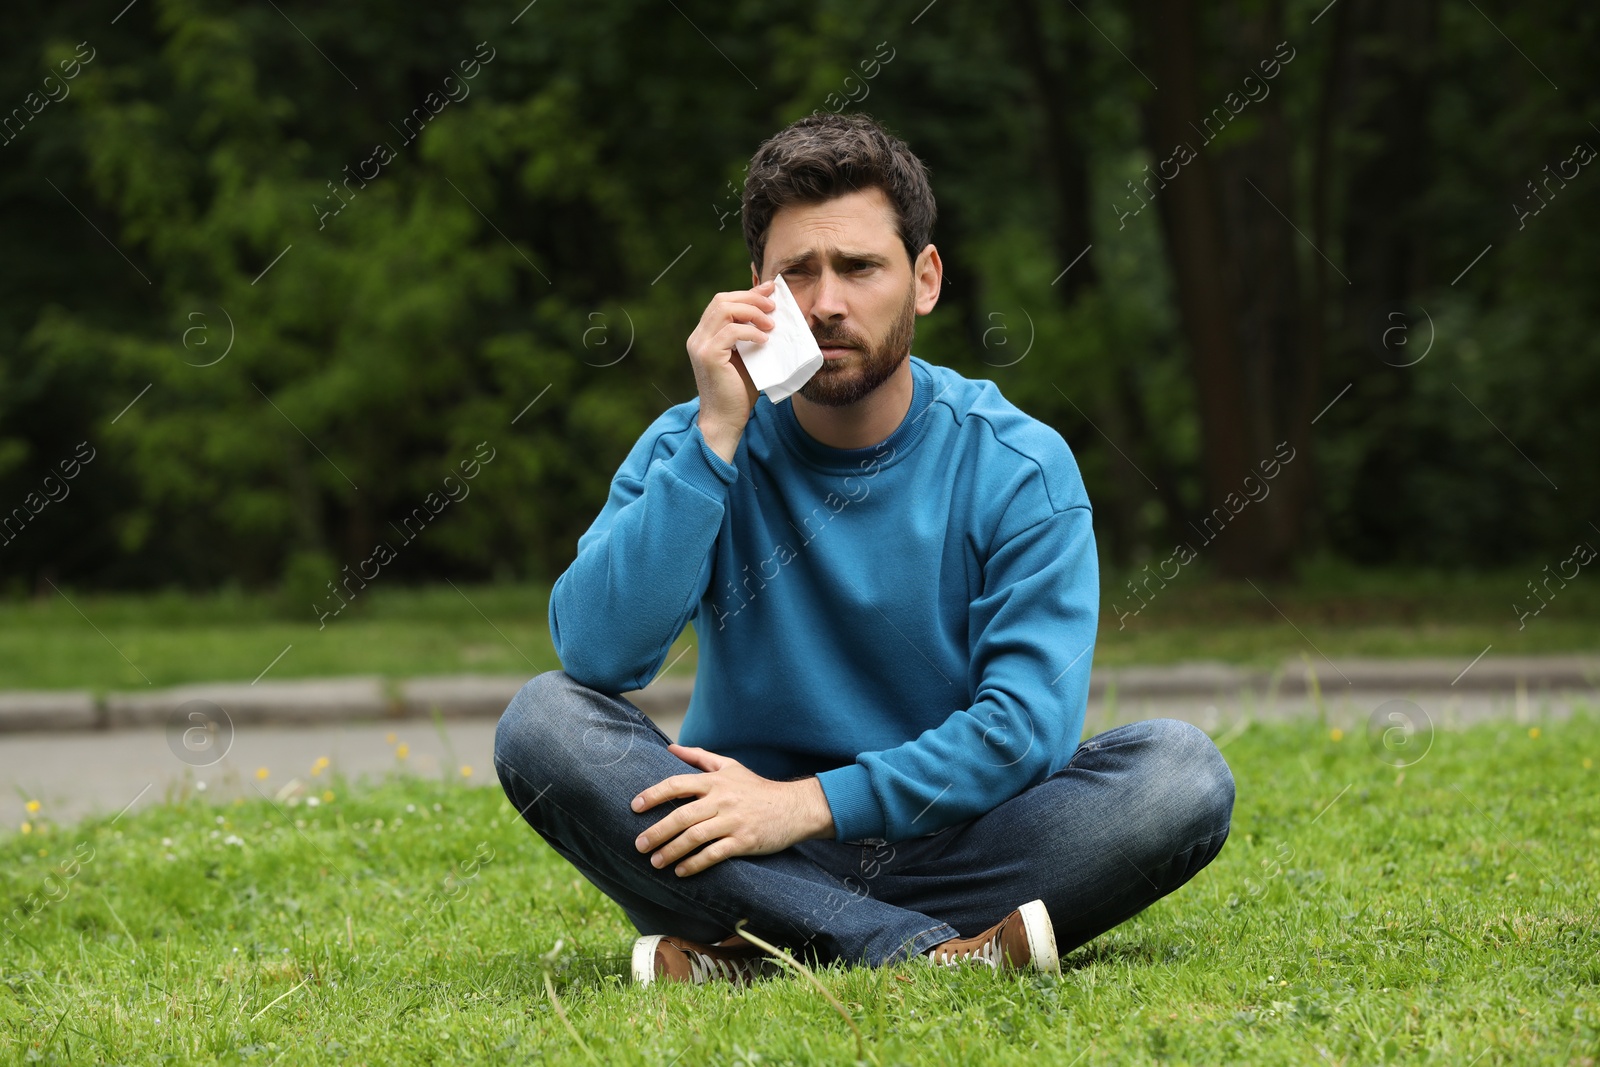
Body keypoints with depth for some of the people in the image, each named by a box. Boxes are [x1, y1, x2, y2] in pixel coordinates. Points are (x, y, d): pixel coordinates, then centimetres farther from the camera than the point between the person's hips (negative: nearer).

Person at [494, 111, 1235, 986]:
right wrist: (715, 438, -19)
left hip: (947, 844, 0)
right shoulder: (692, 447, 0)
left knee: (1180, 773, -25)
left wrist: (813, 803, -22)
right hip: (751, 856, 1)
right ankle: (937, 956, -33)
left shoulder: (1016, 467, -3)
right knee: (544, 721, -24)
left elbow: (1029, 722, -13)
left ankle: (748, 954, -28)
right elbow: (596, 654, -16)